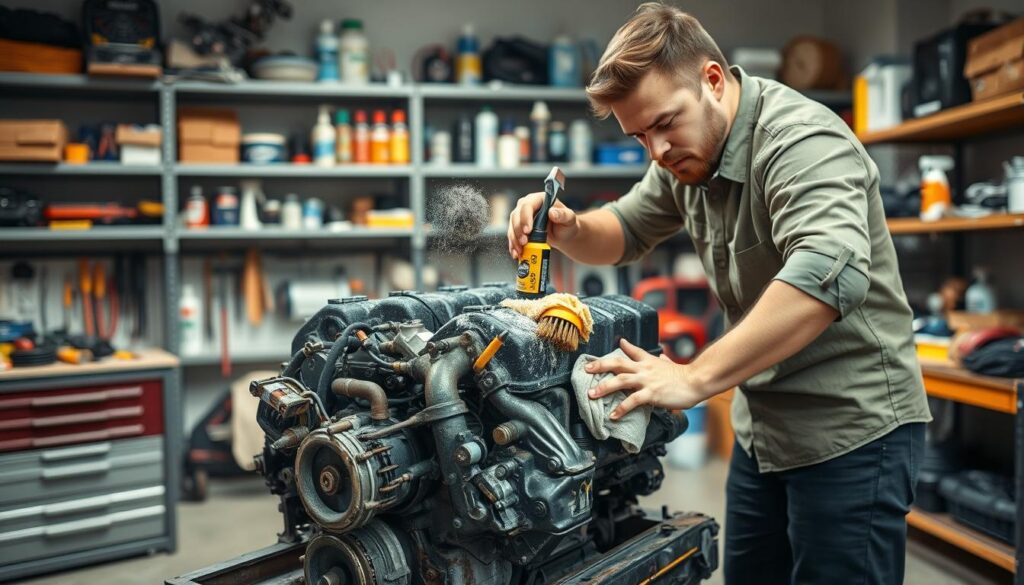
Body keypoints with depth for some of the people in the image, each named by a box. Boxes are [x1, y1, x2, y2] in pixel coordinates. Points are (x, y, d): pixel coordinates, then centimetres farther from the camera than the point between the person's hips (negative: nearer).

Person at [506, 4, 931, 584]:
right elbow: (625, 233, 15)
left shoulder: (800, 140, -22)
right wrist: (567, 230, -7)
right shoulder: (688, 154, 4)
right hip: (763, 427, 8)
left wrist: (694, 378, -40)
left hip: (852, 429, -8)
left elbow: (830, 273, -39)